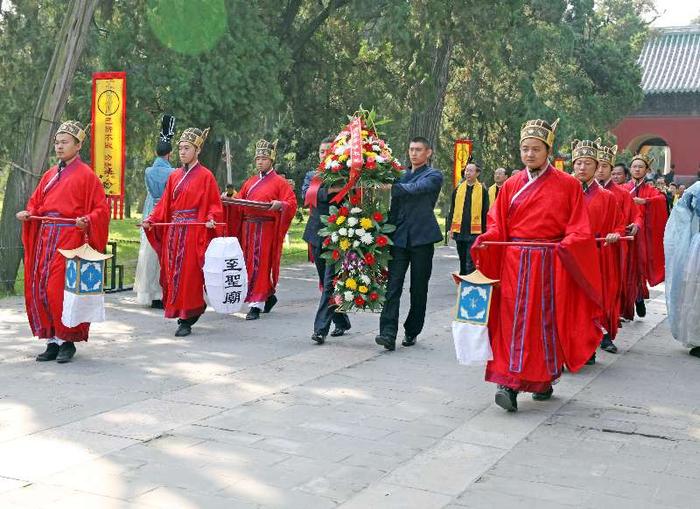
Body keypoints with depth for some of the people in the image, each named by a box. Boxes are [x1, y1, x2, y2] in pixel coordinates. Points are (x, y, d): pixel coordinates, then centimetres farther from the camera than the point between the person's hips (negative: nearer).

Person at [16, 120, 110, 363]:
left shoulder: (85, 175, -2)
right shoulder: (50, 174, 17)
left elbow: (101, 209, -5)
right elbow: (36, 203, 20)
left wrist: (86, 221, -23)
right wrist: (28, 213, -1)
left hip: (70, 238, -7)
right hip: (45, 237, 7)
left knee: (60, 290, -9)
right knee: (39, 290, 4)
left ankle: (68, 341, 5)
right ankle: (53, 341, 13)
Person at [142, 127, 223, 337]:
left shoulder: (205, 176, -3)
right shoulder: (174, 176, 13)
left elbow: (214, 204, -3)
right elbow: (164, 204, 12)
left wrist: (211, 219, -22)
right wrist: (150, 220, -1)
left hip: (194, 231, -6)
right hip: (173, 231, 6)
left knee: (188, 274, -5)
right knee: (172, 272, 6)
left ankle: (187, 320, 1)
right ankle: (195, 308, 19)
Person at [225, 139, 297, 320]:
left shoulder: (279, 182, 0)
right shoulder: (250, 182, 19)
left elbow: (292, 203, -7)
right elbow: (239, 200, 20)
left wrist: (279, 204, -25)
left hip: (266, 229, -6)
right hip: (248, 228, 6)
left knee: (260, 264, -8)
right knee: (250, 263, 10)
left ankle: (256, 304, -7)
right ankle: (269, 296, 28)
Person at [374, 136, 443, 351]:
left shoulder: (434, 176, 2)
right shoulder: (402, 176, 18)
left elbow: (415, 189, -18)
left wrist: (391, 186, -22)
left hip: (422, 238, -3)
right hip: (399, 237, 3)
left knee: (419, 288, 5)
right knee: (393, 285, -10)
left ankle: (412, 331, 17)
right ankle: (388, 333, -17)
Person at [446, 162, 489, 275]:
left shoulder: (482, 190, 1)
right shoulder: (458, 189, 8)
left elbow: (485, 213, 2)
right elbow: (452, 210, 11)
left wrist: (484, 231, -2)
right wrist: (451, 228, 5)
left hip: (474, 232, -3)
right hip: (459, 231, 4)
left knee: (471, 261, -8)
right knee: (462, 260, 14)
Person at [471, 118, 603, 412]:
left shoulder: (568, 185, 2)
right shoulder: (512, 186, 9)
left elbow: (579, 228, -2)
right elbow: (497, 225, 7)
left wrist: (568, 243, -22)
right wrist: (485, 241, -13)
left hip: (552, 264, -1)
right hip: (515, 263, 2)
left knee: (547, 321, 3)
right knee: (514, 321, -5)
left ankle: (545, 381, 18)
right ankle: (510, 384, -7)